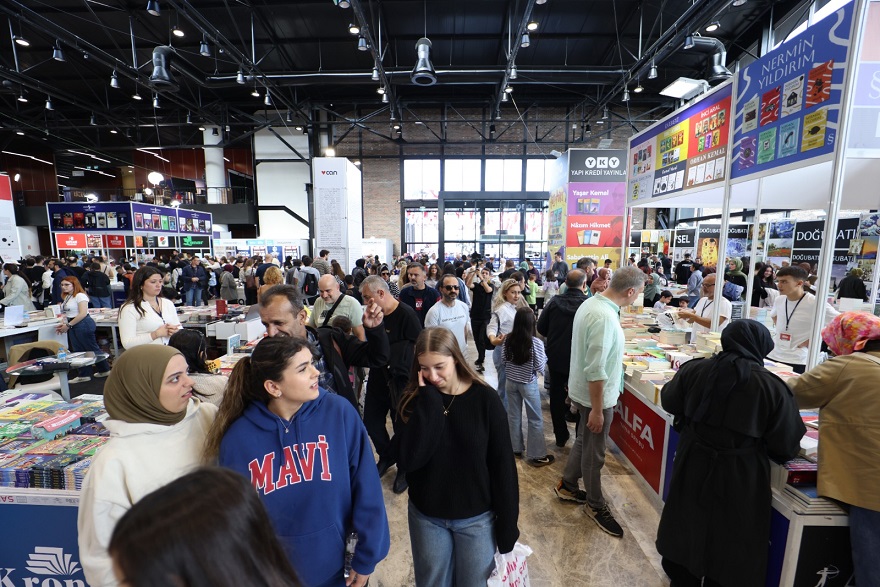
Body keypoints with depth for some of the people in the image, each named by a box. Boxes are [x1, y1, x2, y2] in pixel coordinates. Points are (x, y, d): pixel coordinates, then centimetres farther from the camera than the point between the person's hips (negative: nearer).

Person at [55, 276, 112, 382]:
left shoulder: (80, 296, -13)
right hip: (73, 326, 9)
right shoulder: (66, 297, 13)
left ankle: (105, 370, 11)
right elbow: (68, 313, 16)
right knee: (79, 351, 11)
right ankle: (84, 375, 18)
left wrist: (68, 325, -17)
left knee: (92, 348, -1)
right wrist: (63, 324, -1)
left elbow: (83, 313, -19)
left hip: (83, 324, -9)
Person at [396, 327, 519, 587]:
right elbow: (410, 460, -23)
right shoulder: (416, 401, -10)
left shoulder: (485, 399, -16)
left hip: (477, 518, -1)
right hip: (426, 517, 2)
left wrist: (507, 525, -6)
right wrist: (429, 401, -26)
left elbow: (503, 466, -10)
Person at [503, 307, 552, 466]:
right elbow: (540, 367, -14)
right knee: (535, 420, 10)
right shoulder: (536, 343, -20)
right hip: (528, 384, -4)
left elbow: (504, 359, 3)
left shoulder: (508, 339, -8)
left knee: (513, 416, 17)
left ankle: (515, 448, 31)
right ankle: (536, 455, 18)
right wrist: (544, 357, 4)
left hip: (511, 382, 4)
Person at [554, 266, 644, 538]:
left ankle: (567, 485, 43)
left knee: (585, 441, 25)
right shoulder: (604, 317, -30)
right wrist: (597, 409, -22)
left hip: (584, 390, 9)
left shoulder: (591, 303, 1)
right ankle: (595, 504, 32)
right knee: (594, 452, 11)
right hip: (597, 396, -9)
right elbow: (596, 370, -29)